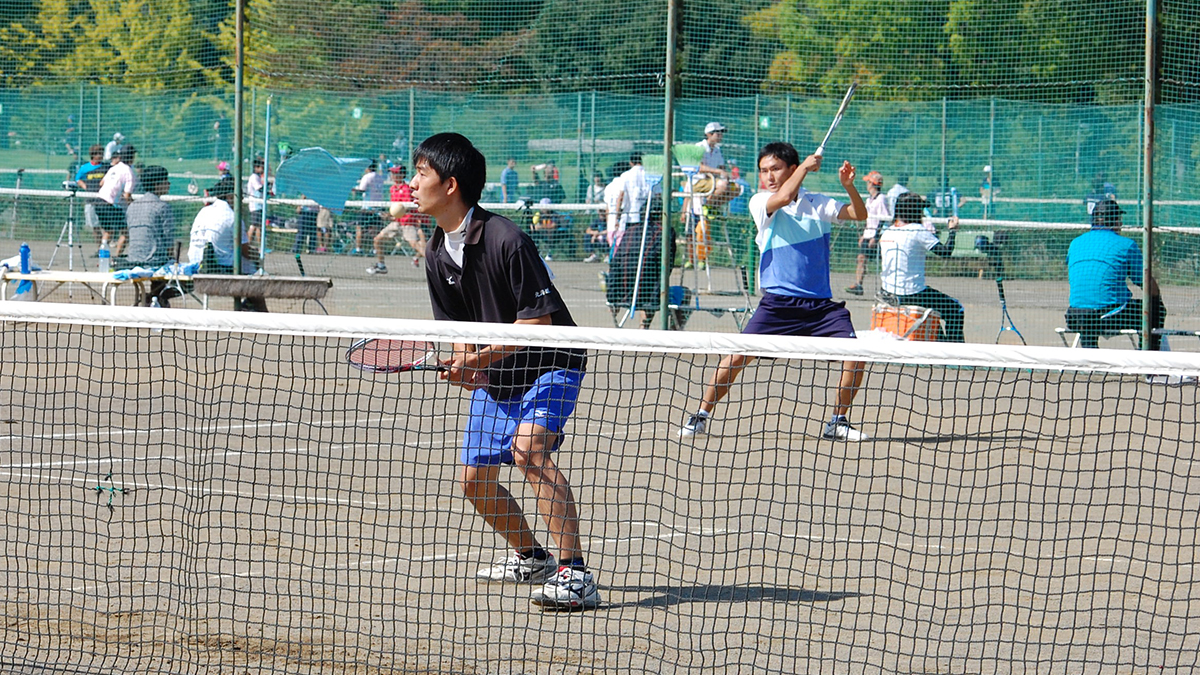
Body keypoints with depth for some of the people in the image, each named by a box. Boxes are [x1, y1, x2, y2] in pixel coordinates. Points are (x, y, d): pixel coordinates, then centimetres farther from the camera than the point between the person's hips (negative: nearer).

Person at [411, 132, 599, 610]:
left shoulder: (506, 241, -23)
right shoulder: (438, 255, 1)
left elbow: (538, 320, -22)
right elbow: (457, 324, 10)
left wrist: (481, 357, -27)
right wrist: (464, 365, -10)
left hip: (548, 364, -8)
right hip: (493, 375, 8)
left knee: (528, 446, -30)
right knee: (475, 480, 7)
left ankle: (574, 575, -32)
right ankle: (529, 558, 33)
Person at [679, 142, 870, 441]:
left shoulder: (817, 203, 8)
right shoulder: (759, 203, 0)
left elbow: (859, 214, 1)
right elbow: (783, 197, -20)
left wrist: (849, 186, -16)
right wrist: (806, 166, -8)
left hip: (820, 304, 2)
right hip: (777, 302, -2)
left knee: (854, 356, -13)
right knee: (737, 357, -13)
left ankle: (838, 422, 5)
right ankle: (700, 417, 2)